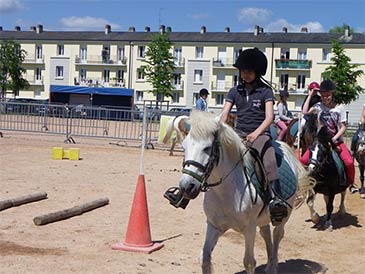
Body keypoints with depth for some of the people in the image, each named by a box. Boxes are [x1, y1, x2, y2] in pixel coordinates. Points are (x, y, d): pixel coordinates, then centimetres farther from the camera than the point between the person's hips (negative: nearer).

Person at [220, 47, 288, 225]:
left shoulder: (265, 91, 2)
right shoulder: (235, 91, 12)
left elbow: (269, 117, -10)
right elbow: (224, 114, 3)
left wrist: (256, 134, -28)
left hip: (260, 134, -4)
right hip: (239, 133, 4)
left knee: (269, 161, -32)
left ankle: (276, 199, -44)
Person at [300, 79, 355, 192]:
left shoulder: (339, 108, -3)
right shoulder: (319, 106, 0)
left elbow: (343, 127, -2)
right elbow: (305, 112, -18)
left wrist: (335, 138, -17)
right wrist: (310, 96, -13)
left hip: (336, 140, -1)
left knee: (349, 162, -21)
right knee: (303, 160, -14)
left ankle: (351, 184, 3)